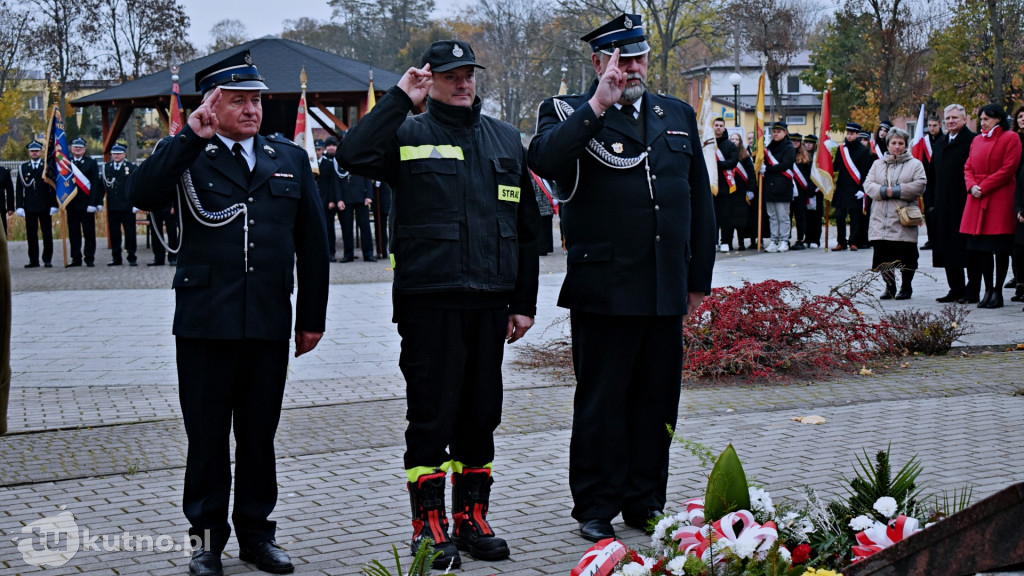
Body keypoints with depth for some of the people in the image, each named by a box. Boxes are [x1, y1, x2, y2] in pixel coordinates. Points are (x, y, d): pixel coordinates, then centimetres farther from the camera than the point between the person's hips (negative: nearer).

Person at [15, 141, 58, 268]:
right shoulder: (23, 168, 10)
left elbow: (53, 187, 2)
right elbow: (19, 189, 8)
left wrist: (54, 205, -6)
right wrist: (19, 206, -1)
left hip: (45, 206, -2)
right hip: (29, 207, 2)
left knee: (47, 234, -1)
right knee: (31, 235, 3)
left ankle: (47, 260, 4)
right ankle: (33, 260, 8)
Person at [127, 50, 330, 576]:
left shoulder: (290, 160, 11)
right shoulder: (187, 157, 2)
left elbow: (312, 244, 13)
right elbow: (141, 194, -18)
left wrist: (312, 316, 9)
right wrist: (191, 136, -20)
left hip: (270, 327, 3)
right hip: (205, 325, -2)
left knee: (259, 434, 11)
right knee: (207, 436, 5)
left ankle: (256, 533, 22)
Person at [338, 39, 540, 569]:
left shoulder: (505, 140, 15)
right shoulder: (407, 134, 3)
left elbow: (526, 226, 17)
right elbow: (353, 155, -18)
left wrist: (524, 301, 13)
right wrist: (400, 100, -13)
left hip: (489, 303, 4)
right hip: (428, 301, -4)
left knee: (482, 415, 10)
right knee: (431, 416, -1)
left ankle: (471, 519, 21)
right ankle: (428, 526, 9)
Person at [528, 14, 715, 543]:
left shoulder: (678, 116, 15)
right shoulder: (569, 114, 1)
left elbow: (700, 198, 17)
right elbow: (544, 160, -22)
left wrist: (699, 277, 14)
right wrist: (598, 104, -23)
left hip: (667, 293, 5)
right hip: (604, 293, -4)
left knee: (657, 401, 11)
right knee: (600, 404, 3)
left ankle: (644, 503, 23)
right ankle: (595, 509, 14)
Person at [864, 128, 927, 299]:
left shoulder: (915, 164, 7)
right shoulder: (878, 164, 16)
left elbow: (919, 186, -7)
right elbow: (868, 184, 5)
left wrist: (896, 191, -13)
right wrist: (884, 191, -13)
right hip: (881, 219, 3)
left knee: (905, 256, -2)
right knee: (884, 255, 0)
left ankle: (906, 287, 14)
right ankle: (889, 287, 14)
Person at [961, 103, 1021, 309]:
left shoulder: (1010, 138, -3)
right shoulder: (977, 140, 15)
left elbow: (1008, 169, -10)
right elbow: (968, 167, 15)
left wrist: (983, 187, -13)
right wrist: (972, 186, -5)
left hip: (1000, 199, -6)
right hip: (977, 200, 6)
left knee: (1000, 248, -2)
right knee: (981, 247, 4)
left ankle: (998, 292, 4)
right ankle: (988, 290, 12)